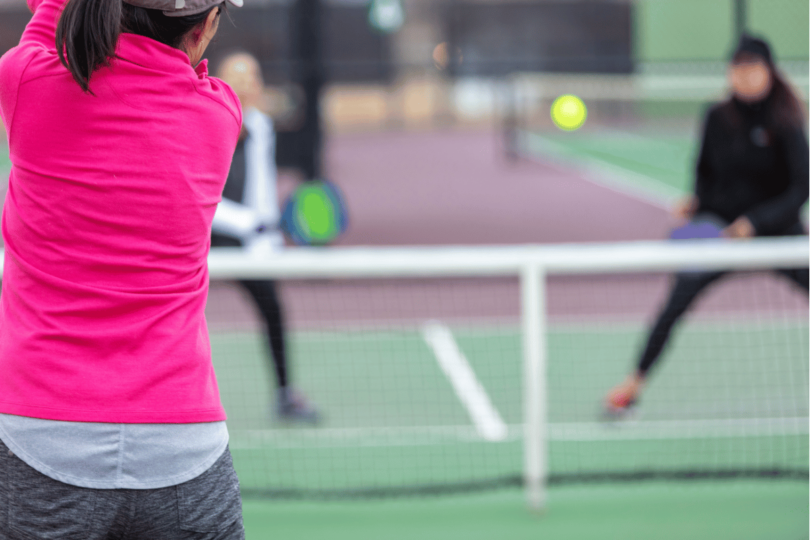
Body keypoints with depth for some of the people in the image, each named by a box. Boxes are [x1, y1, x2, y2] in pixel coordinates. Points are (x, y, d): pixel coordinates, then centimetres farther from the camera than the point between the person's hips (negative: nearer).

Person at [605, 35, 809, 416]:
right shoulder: (718, 119, -3)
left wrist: (754, 222, -26)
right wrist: (697, 201, -7)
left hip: (776, 228, -1)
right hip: (720, 227, 1)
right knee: (674, 306, -12)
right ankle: (635, 382, 1)